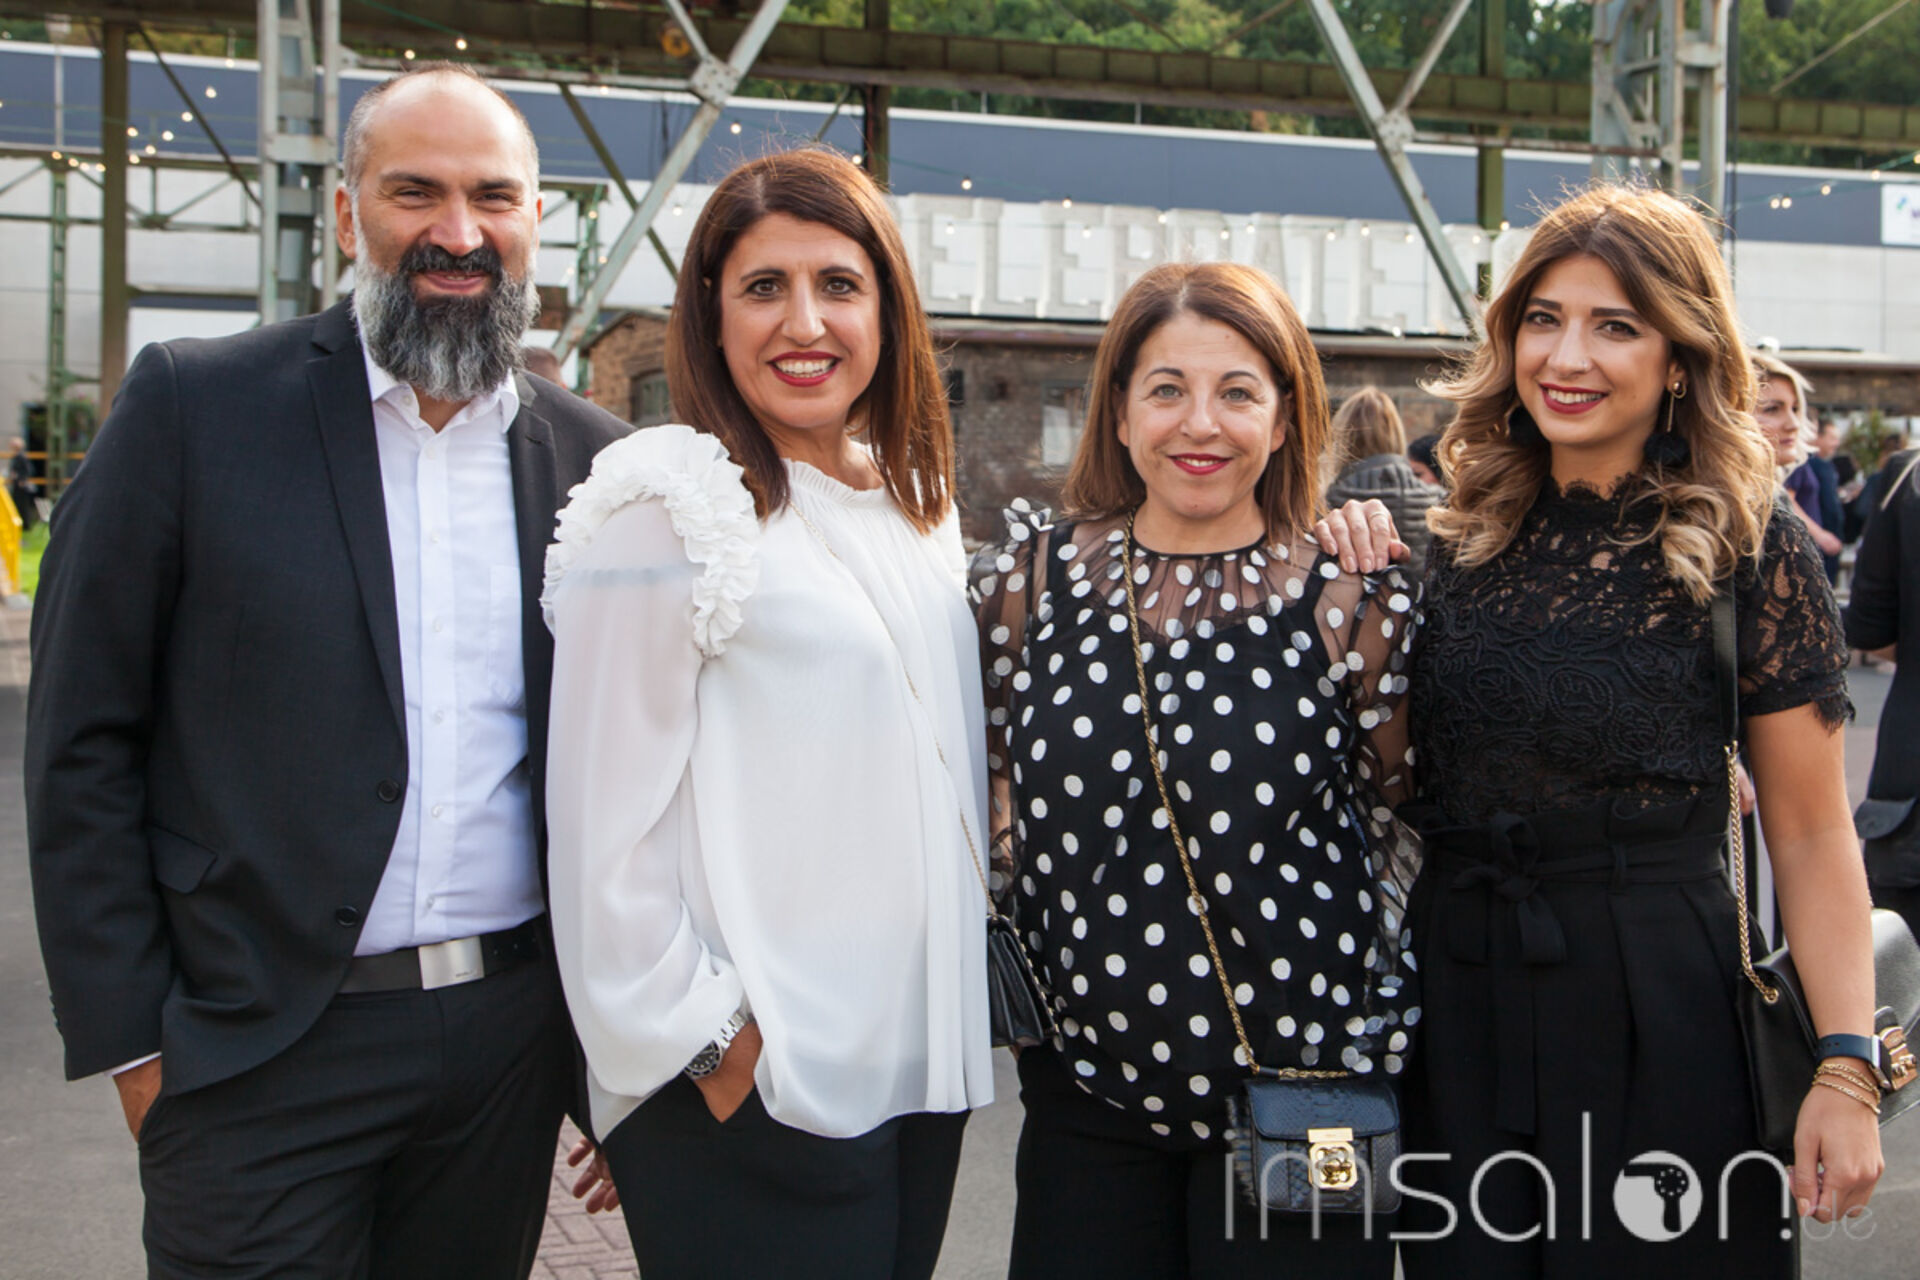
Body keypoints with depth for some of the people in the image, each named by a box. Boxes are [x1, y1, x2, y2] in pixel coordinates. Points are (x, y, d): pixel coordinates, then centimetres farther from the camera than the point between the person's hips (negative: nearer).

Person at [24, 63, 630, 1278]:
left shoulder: (592, 453, 4)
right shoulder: (194, 405, -5)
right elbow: (82, 745, -4)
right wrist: (129, 1037, -6)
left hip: (514, 1038, 3)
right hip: (264, 1054, -3)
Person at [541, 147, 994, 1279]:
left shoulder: (917, 502, 11)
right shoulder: (669, 506, -11)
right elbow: (604, 825, -13)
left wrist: (957, 1027, 14)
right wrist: (704, 1044, -13)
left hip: (923, 1060, 7)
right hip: (756, 1092, -7)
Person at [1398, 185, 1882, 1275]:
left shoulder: (1750, 546, -6)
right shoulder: (1463, 539, 5)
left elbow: (1813, 837, -6)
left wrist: (1848, 1068, -13)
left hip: (1658, 1021, -3)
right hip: (1457, 1011, 4)